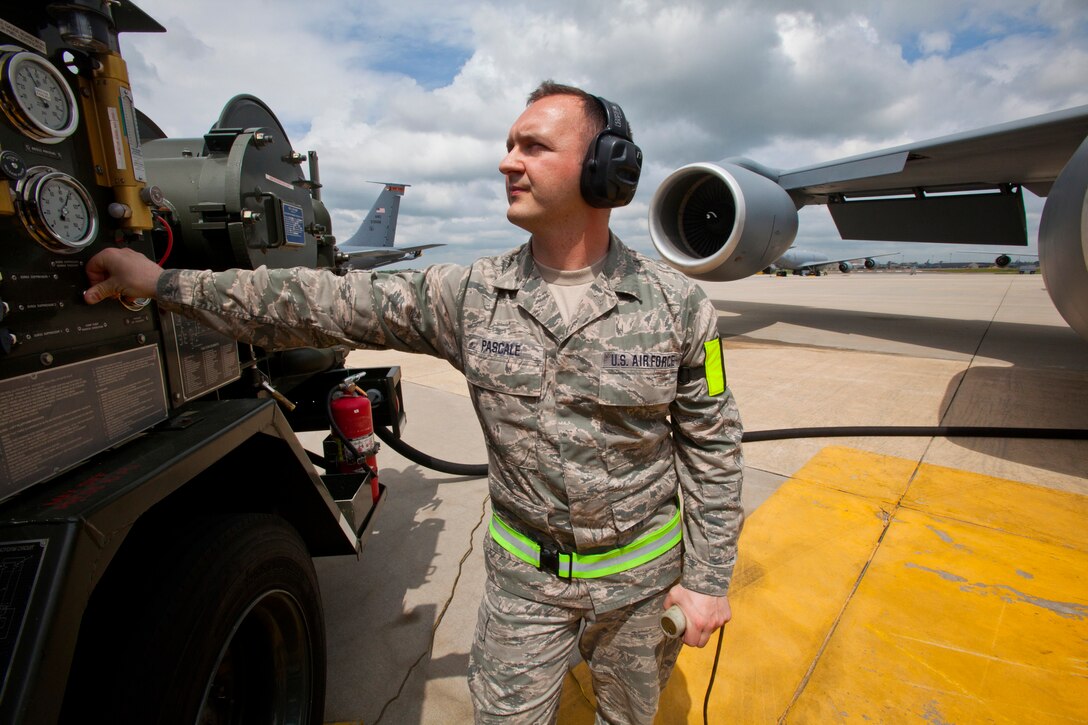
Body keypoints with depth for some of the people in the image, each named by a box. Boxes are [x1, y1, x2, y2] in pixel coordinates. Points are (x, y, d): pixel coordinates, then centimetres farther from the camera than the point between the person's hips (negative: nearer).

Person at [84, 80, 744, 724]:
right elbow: (331, 305, -8)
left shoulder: (678, 305, -13)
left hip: (641, 576, 1)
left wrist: (708, 579, -5)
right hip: (524, 574, 1)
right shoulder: (469, 295, -11)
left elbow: (712, 447, -7)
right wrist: (166, 282, -8)